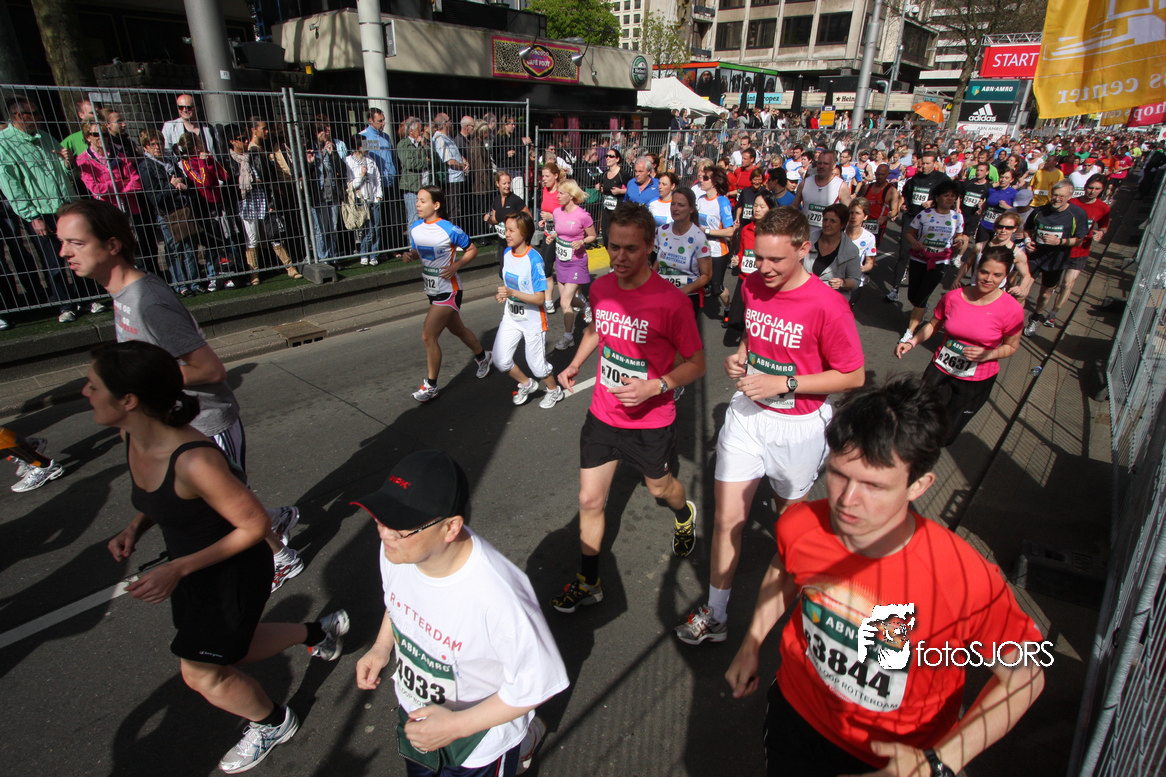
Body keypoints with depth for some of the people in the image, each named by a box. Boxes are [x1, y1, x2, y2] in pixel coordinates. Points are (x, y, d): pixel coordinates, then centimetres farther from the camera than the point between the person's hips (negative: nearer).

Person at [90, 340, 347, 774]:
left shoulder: (194, 461, -37)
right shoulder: (130, 437, -11)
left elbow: (254, 524, -27)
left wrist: (177, 569, -26)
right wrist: (135, 528, -8)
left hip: (234, 572, -8)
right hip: (189, 567, 8)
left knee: (202, 675, 11)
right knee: (224, 650, 27)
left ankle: (274, 724, 41)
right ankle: (319, 632, 48)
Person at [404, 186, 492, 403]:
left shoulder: (449, 230, -17)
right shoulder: (414, 228, 1)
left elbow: (472, 250, -6)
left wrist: (455, 266, -20)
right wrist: (410, 255, -8)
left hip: (448, 291, -7)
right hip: (432, 290, 7)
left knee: (428, 336, -11)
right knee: (457, 329, 22)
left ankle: (430, 385, 3)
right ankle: (482, 356, 48)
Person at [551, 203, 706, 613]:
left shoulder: (671, 301, -22)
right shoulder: (601, 287, -6)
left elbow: (696, 363, -13)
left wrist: (654, 387, -28)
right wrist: (575, 364, 3)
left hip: (650, 421, -3)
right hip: (602, 414, 4)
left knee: (660, 487, 22)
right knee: (589, 500, 7)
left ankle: (685, 515, 60)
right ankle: (587, 582, 28)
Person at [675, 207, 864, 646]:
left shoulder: (828, 306, -20)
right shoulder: (751, 285, -3)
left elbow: (853, 376, -13)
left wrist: (783, 383, -20)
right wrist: (738, 358, -5)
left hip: (798, 425, -3)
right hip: (747, 413, 4)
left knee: (789, 515, 20)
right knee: (727, 519, 5)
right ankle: (715, 615, 23)